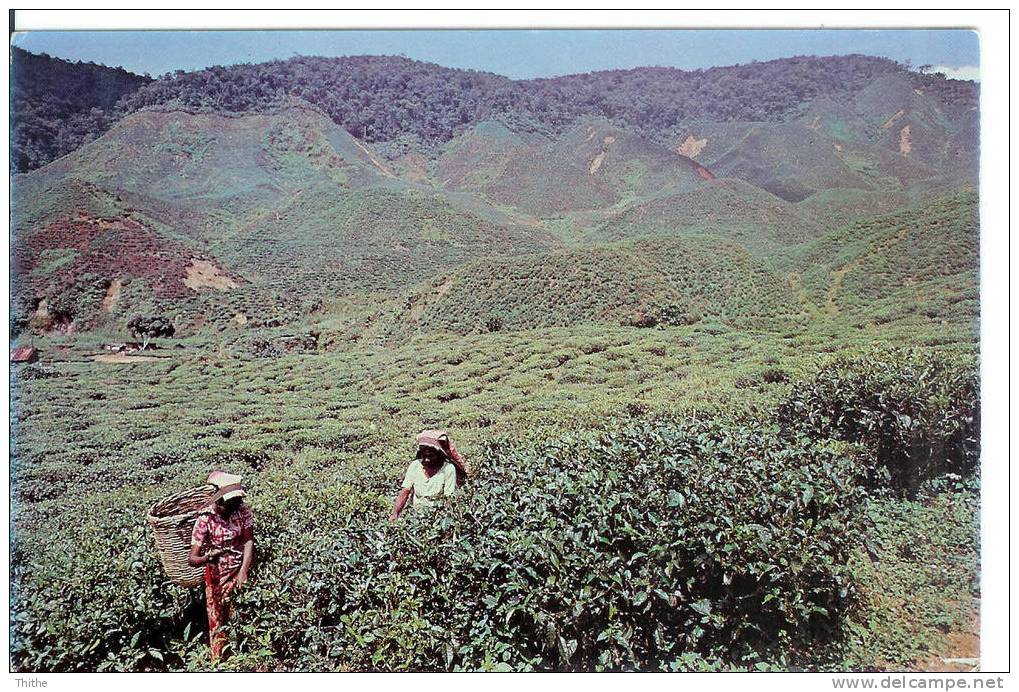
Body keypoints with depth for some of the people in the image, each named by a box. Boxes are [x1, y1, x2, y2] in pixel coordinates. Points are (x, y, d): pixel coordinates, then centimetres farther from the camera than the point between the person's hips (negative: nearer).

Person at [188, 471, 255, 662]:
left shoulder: (243, 511, -13)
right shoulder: (205, 519, -20)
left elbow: (249, 542, -16)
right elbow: (192, 559, -21)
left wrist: (243, 572, -28)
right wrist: (206, 558, -43)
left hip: (241, 571, 2)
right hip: (218, 576, -2)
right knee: (218, 622, 8)